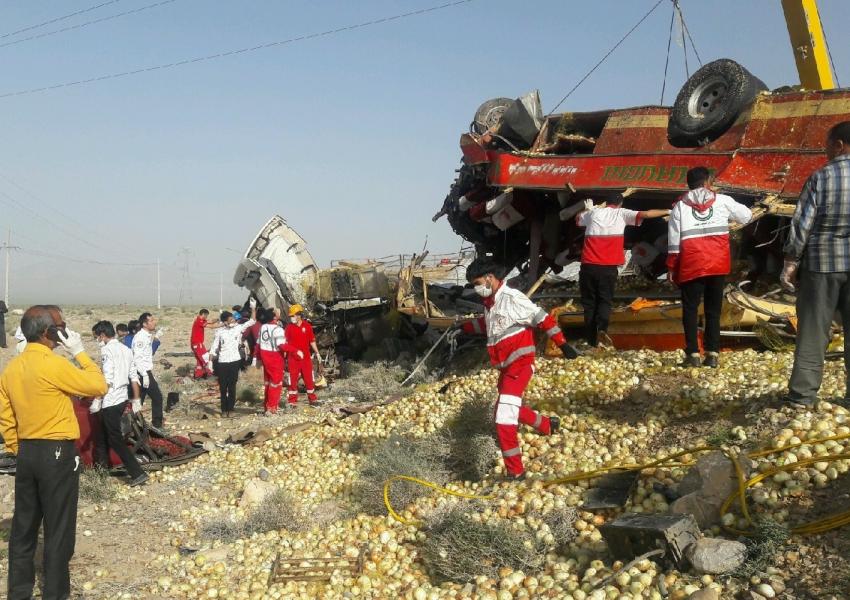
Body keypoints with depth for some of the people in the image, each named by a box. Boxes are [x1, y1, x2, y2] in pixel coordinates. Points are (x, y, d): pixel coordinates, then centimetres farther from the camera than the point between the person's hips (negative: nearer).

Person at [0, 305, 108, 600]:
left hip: (27, 453, 7)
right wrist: (79, 352, -6)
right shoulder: (53, 364, -19)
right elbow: (99, 386, -12)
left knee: (24, 525, 15)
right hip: (57, 454, -7)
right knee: (58, 529, 4)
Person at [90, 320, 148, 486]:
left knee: (116, 439, -5)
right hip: (122, 399, 9)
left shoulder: (107, 350, -14)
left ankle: (138, 473, -11)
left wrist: (97, 400, -20)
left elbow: (107, 379, -22)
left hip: (111, 401, -9)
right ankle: (102, 465, 37)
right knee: (104, 433, 24)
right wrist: (136, 399, 15)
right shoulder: (126, 349, 11)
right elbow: (134, 377, 11)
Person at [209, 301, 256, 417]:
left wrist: (253, 308, -15)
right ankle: (224, 409, 15)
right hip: (223, 362, 0)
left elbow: (252, 321, -5)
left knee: (232, 386, 3)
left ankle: (230, 409, 10)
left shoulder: (238, 328, 0)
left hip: (235, 361, 1)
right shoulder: (220, 332, -3)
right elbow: (214, 348, 1)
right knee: (223, 387, 6)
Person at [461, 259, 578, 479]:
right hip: (506, 367, 9)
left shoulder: (511, 297, -17)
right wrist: (464, 327, 25)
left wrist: (562, 344, -18)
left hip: (520, 364, -9)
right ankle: (549, 425, 48)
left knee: (504, 418, -16)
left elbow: (541, 318, -17)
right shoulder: (491, 302, 10)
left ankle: (515, 472, -12)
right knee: (511, 408, 25)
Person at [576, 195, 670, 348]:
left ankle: (592, 340, 6)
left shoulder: (593, 213, 12)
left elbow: (577, 218, 33)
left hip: (589, 265, 2)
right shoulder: (621, 213, 4)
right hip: (608, 266, -2)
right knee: (605, 300, 7)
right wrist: (667, 212, 5)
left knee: (589, 302, 9)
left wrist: (587, 208, 51)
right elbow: (646, 214, -5)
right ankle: (602, 328, -20)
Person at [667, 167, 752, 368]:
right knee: (713, 310, 9)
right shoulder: (723, 201, 5)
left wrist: (671, 267, 5)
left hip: (691, 266, -1)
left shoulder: (680, 206, 2)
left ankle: (693, 354, -2)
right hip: (718, 265, 1)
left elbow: (674, 240, 0)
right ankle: (713, 354, 6)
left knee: (690, 309, 5)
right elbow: (746, 216, 17)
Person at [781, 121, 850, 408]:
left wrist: (791, 261, -4)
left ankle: (803, 393, 6)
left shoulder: (820, 177, -8)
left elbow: (802, 223, -10)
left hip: (821, 263, -2)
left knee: (813, 330, 4)